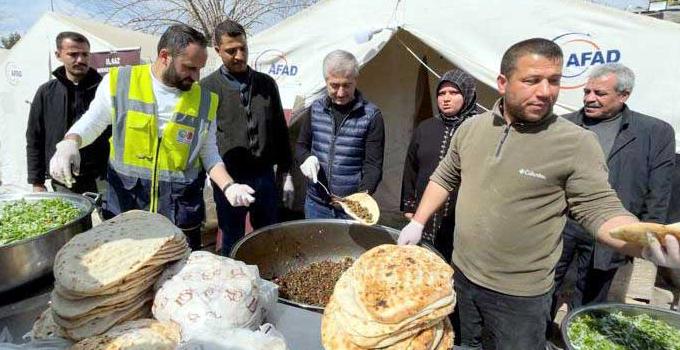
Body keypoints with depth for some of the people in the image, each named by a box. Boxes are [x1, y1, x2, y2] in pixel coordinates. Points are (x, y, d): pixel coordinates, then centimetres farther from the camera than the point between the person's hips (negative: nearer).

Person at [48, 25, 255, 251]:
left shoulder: (204, 101, -1)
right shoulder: (119, 82, -4)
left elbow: (209, 154, 5)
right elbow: (90, 124, 6)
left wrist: (228, 186, -11)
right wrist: (69, 143, -16)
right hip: (125, 209, 0)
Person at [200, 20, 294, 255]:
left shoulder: (266, 83, 7)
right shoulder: (208, 88, -3)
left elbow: (280, 131, 11)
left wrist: (286, 174, 9)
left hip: (265, 176, 3)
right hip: (229, 179, -3)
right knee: (232, 244, 12)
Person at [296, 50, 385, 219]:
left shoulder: (371, 115, -9)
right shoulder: (315, 109, 2)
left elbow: (373, 165, -10)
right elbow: (301, 146, 13)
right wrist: (306, 158, -9)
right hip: (316, 203, 3)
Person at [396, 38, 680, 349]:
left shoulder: (577, 144, -15)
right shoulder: (471, 128, -2)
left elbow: (601, 209, -13)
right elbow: (445, 178, 9)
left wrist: (649, 244, -31)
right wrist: (417, 223, 7)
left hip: (521, 296, -4)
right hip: (461, 275, 4)